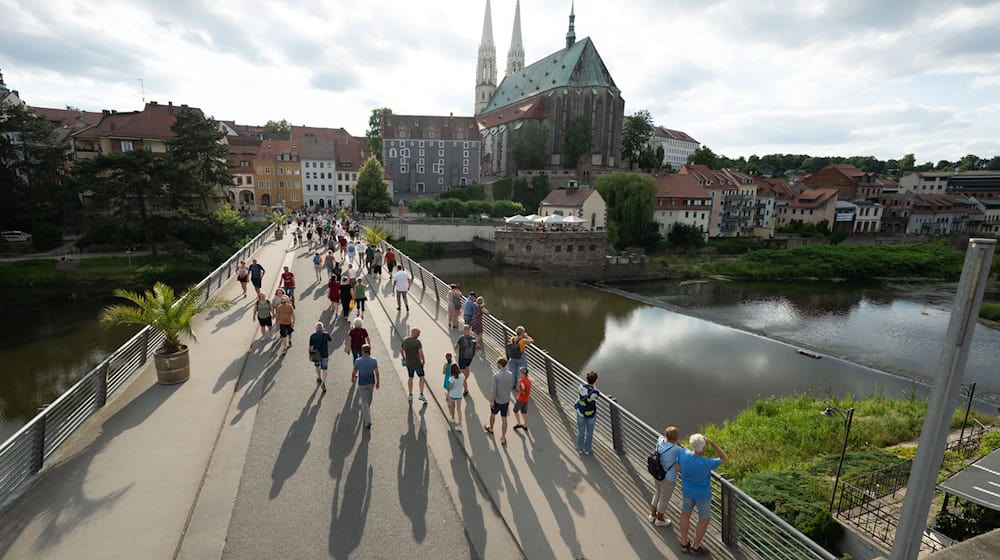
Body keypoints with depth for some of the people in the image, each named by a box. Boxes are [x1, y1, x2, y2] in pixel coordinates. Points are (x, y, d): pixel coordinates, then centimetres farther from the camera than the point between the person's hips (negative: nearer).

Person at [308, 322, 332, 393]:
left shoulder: (312, 336, -9)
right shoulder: (326, 334, -11)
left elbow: (310, 347, -6)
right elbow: (329, 339, 12)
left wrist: (310, 355, 7)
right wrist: (325, 331, 14)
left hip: (316, 355, 2)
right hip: (324, 355, -2)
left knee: (317, 366, 29)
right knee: (324, 370, 5)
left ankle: (319, 378, 42)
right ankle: (323, 383, -8)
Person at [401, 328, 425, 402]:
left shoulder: (405, 341, -5)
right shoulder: (417, 341, -22)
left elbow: (401, 350, 9)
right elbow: (421, 353, -23)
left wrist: (403, 357, 26)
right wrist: (423, 361, -7)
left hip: (408, 363, 5)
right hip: (417, 363, -5)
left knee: (410, 378, 21)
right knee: (421, 377, 12)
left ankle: (410, 395, 24)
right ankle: (421, 395, 6)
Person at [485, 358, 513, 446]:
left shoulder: (496, 375, -24)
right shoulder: (510, 374, -8)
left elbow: (493, 390, -22)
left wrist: (492, 401, -13)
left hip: (497, 400, -3)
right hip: (506, 400, 3)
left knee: (493, 414, 24)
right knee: (504, 419, 11)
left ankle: (490, 429, 49)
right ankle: (503, 438, 15)